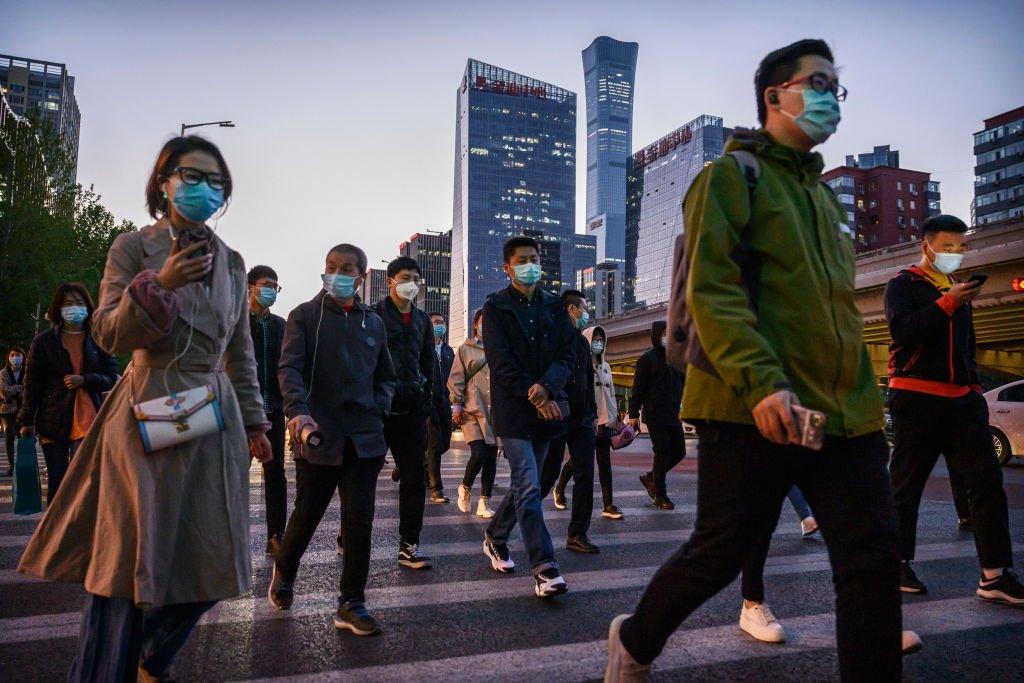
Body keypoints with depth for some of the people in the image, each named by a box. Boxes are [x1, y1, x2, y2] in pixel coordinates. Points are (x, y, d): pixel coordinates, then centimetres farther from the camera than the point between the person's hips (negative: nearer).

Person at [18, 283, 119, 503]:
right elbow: (32, 383, 5)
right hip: (53, 421, 1)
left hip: (87, 419, -1)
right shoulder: (43, 341, 6)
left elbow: (112, 378, 5)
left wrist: (83, 380, -13)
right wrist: (27, 420, 1)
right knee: (57, 480, 8)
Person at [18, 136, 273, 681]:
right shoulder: (133, 248, 1)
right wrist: (157, 286, -22)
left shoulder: (230, 262, 12)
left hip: (214, 421, 5)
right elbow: (108, 334, -6)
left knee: (209, 568, 8)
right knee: (128, 565, -1)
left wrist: (254, 422, 15)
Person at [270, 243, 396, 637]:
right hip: (318, 436, -3)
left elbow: (386, 377, 21)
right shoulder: (305, 316, 1)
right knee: (307, 515, 11)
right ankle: (283, 571, 42)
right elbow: (289, 368, -12)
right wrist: (297, 410, -29)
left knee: (360, 520, 0)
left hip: (364, 438, 3)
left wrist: (379, 409, 2)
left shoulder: (373, 323, 13)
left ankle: (351, 605, 11)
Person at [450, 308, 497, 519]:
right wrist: (457, 404, -4)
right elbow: (456, 379, 3)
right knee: (478, 455, -14)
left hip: (495, 411, 3)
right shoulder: (466, 349, 6)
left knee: (491, 457, 4)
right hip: (472, 410, -3)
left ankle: (484, 502, 15)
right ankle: (465, 488, 15)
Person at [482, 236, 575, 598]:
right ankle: (545, 569, -8)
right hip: (513, 408, -5)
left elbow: (568, 353, 3)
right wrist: (534, 397, -15)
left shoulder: (554, 306, 11)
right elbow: (500, 361, -9)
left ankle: (495, 538, 36)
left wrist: (547, 387, -15)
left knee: (524, 484, 14)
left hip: (547, 408, 5)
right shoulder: (496, 307, -1)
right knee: (529, 487, -10)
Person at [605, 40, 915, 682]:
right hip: (751, 407, -7)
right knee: (721, 552, 3)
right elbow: (710, 288, -14)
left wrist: (864, 394, 18)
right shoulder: (732, 174, -1)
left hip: (846, 412, 8)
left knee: (875, 562, 3)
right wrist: (761, 381, -25)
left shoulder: (823, 194, 23)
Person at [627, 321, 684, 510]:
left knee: (679, 451, 7)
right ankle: (660, 496, 9)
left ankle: (650, 477, 28)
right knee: (663, 453, -5)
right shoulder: (648, 358, -6)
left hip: (673, 415, 7)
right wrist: (633, 414, -12)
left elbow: (683, 383, 20)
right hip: (655, 415, -7)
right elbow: (638, 389, -9)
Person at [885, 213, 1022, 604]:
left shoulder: (957, 289, 21)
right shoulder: (904, 285, 1)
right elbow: (902, 330, -17)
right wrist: (947, 303, -21)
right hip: (916, 396, -6)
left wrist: (975, 386, 19)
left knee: (987, 480, -4)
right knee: (907, 485, 1)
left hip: (962, 398, 6)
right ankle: (899, 564, 13)